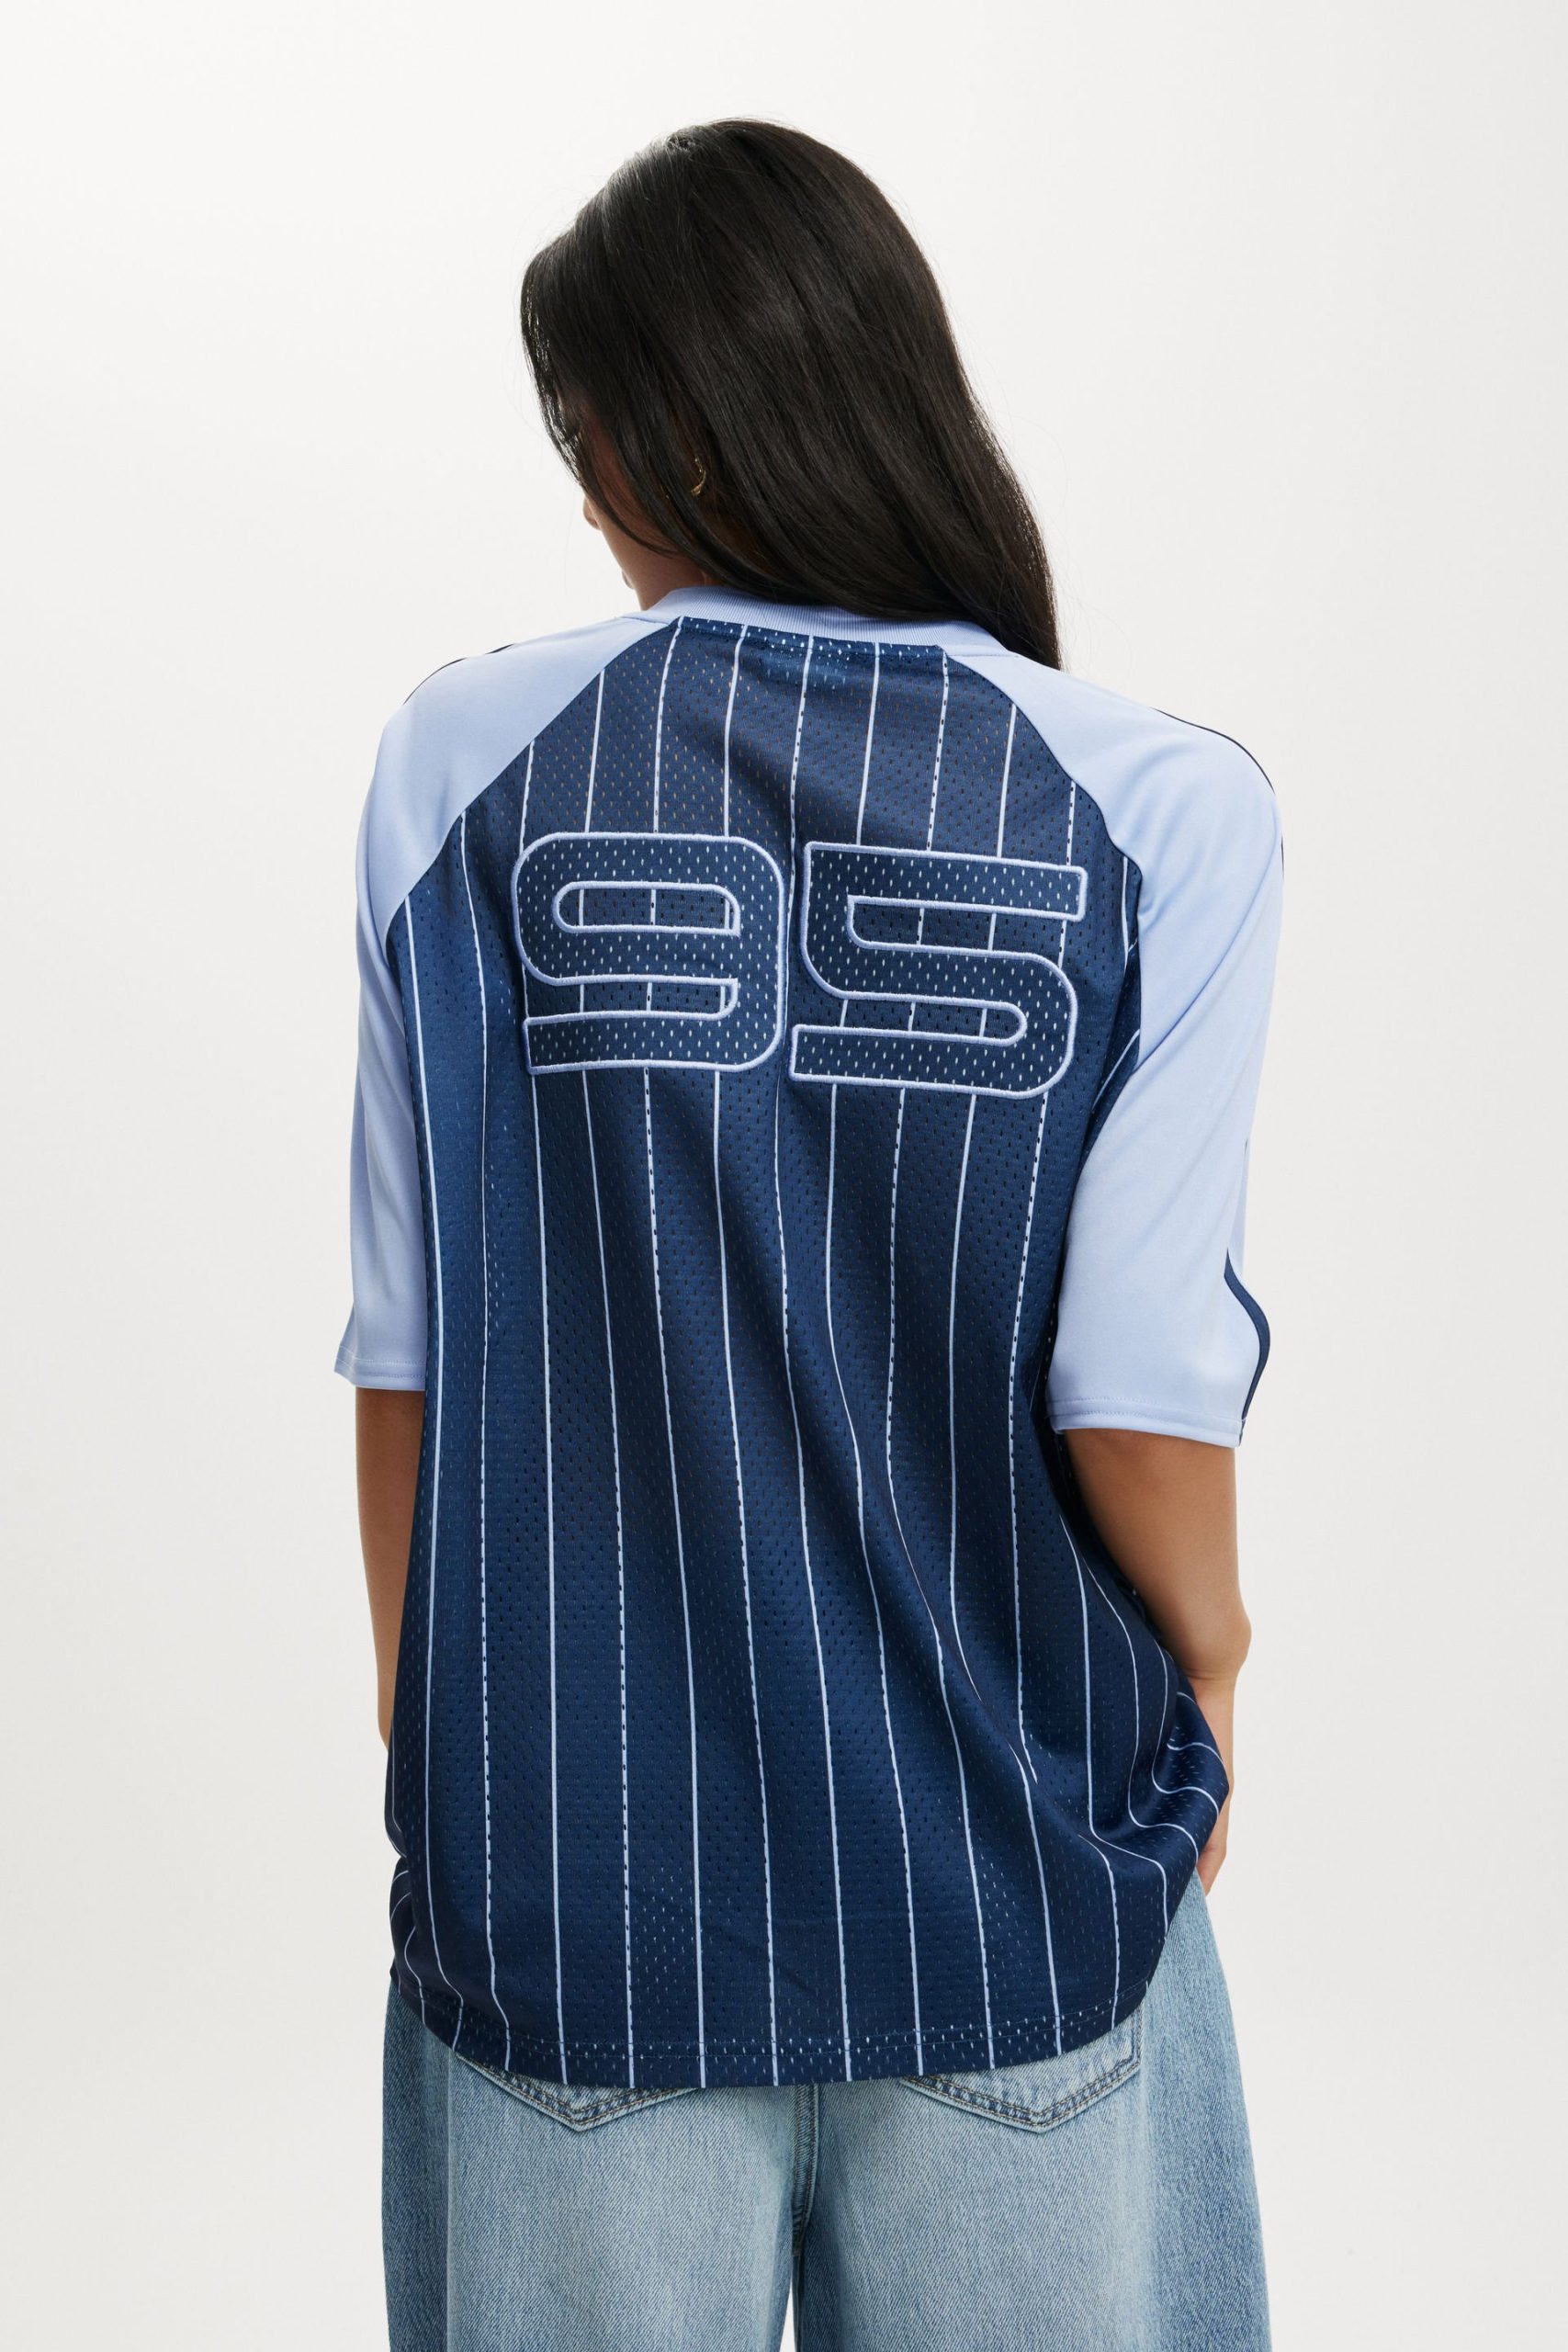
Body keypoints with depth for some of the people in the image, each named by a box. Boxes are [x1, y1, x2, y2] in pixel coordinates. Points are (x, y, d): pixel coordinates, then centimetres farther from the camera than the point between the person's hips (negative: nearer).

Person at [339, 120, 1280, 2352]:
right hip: (1017, 1888, 0)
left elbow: (410, 1350, -4)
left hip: (571, 1891, 1)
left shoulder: (462, 765, -6)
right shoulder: (1166, 809, -10)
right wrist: (1208, 1661, 6)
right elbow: (1142, 1388, -14)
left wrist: (426, 1731, 10)